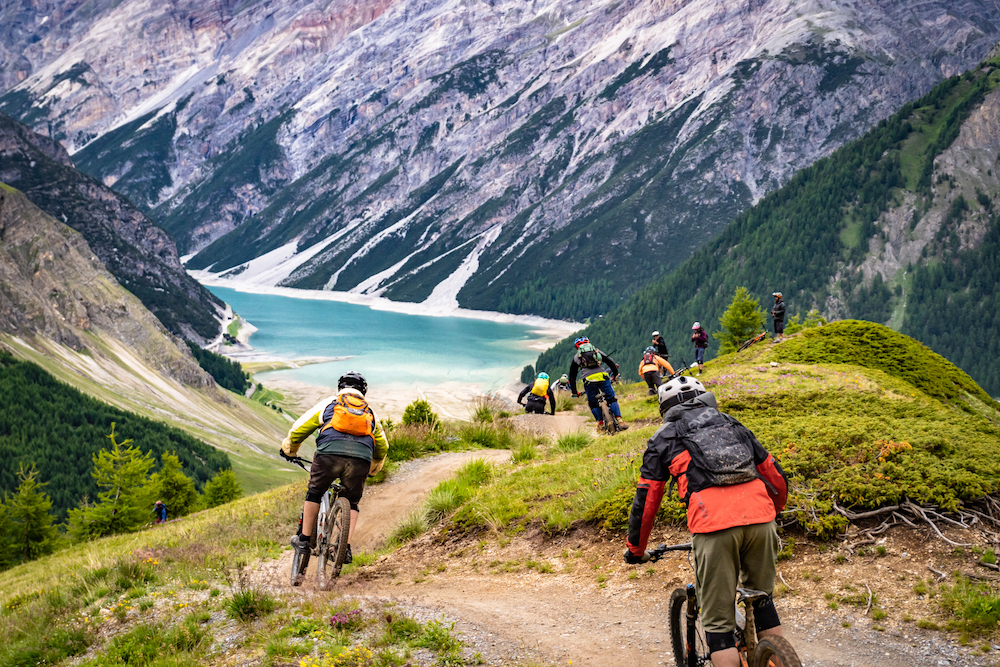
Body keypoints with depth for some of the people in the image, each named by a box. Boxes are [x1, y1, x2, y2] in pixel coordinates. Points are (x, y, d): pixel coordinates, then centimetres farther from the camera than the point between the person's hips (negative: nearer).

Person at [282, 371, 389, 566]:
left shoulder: (328, 403, 24)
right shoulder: (370, 412, 31)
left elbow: (298, 429, 23)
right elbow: (382, 448, 36)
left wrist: (288, 450, 42)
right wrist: (372, 470, 53)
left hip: (330, 452, -1)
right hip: (361, 457, 2)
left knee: (314, 494, 21)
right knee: (352, 502, 19)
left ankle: (304, 540, 23)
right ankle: (346, 548, 8)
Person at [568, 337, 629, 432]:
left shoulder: (576, 357, 23)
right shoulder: (596, 351, 24)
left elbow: (572, 376, 25)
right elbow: (610, 361, 17)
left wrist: (574, 392, 32)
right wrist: (615, 374, 30)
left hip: (589, 381, -1)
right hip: (602, 377, 1)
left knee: (593, 404, 17)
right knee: (612, 399, 12)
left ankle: (600, 423, 3)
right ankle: (619, 420, -3)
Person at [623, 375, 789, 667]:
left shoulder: (664, 438, 20)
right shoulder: (732, 423, 28)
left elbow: (646, 500, 17)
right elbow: (777, 479, 28)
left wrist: (636, 550, 29)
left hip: (713, 526, -4)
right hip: (759, 520, 4)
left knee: (718, 624, 4)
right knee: (762, 599, 26)